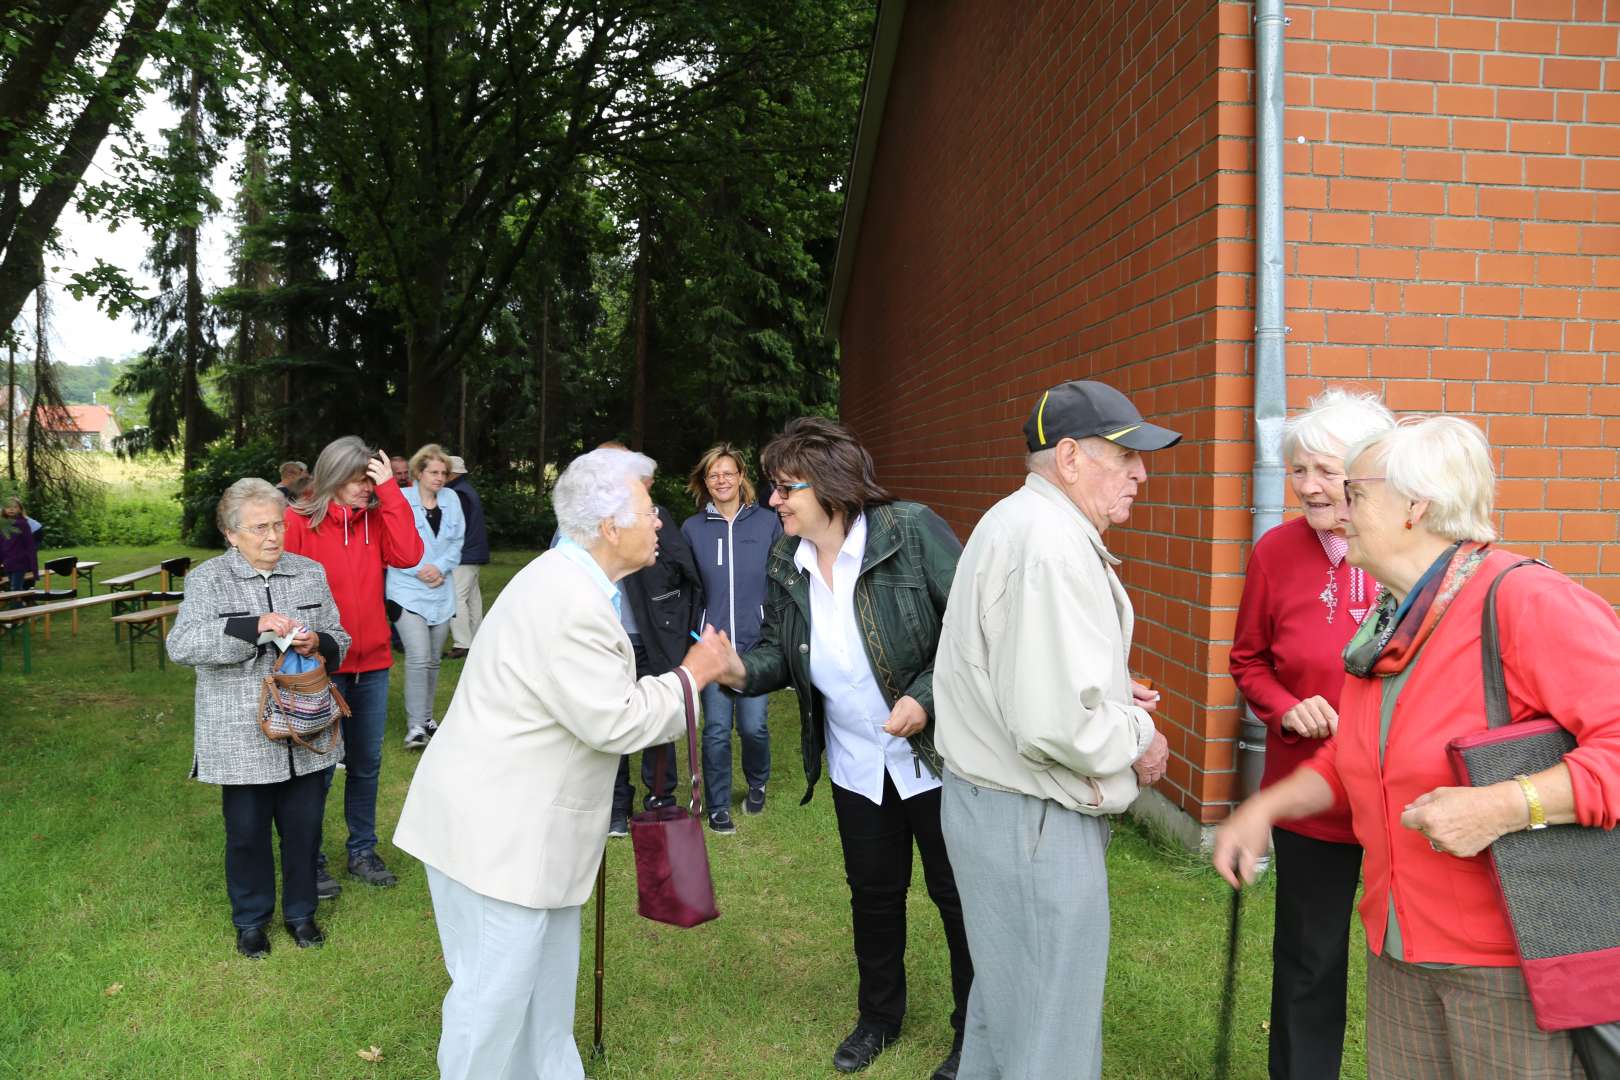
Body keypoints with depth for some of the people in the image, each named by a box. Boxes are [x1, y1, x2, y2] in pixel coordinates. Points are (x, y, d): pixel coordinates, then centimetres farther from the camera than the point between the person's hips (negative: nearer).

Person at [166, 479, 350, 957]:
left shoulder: (311, 573, 6)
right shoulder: (208, 579, -4)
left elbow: (339, 642, 12)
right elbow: (181, 645, -17)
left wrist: (319, 644, -12)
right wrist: (254, 627, -27)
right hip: (242, 736, -2)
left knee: (304, 826, 12)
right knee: (247, 832, 10)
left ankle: (300, 911, 33)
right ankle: (251, 918, 31)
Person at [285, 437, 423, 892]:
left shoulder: (376, 517, 3)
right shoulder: (298, 522, -10)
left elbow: (408, 555, -13)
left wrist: (390, 490, -14)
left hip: (372, 663, 5)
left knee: (366, 764, 15)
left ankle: (363, 850, 30)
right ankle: (310, 860, 22)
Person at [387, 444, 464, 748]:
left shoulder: (451, 500, 8)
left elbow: (457, 542, 8)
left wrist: (440, 567, -8)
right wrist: (419, 569, -14)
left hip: (441, 591, 5)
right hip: (407, 590, -5)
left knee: (433, 659, 13)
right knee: (418, 657, -16)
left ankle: (426, 717, 28)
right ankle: (415, 726, -10)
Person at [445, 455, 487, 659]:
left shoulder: (458, 494, -15)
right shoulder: (470, 491, 18)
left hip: (463, 556, -11)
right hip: (475, 553, 11)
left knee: (456, 597, -11)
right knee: (473, 596, 14)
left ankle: (462, 643, -15)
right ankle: (475, 639, 20)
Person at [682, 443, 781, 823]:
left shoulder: (767, 522, 2)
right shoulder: (693, 528, 5)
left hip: (757, 642, -1)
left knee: (753, 725, 0)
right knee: (716, 730, 0)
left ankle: (757, 784, 30)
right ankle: (718, 807, 17)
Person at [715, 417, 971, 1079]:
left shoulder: (911, 532, -19)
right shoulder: (785, 562, -2)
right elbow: (780, 651, 2)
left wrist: (927, 696, -25)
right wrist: (743, 671, -20)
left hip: (937, 754, -5)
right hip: (857, 764, 5)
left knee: (957, 893, 10)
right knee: (873, 894, 20)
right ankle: (880, 1016, 44)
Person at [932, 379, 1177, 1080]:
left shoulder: (1016, 521, 12)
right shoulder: (1051, 545, -23)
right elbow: (1054, 725, -31)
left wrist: (1109, 689, 9)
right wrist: (1138, 741, -12)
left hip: (992, 802, 11)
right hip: (1032, 820, -11)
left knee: (1005, 996, 26)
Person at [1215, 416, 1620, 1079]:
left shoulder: (1526, 601, -17)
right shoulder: (1383, 630, 10)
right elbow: (1348, 762, 19)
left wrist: (1503, 807, -31)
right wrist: (1264, 807, 7)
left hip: (1509, 959, -7)